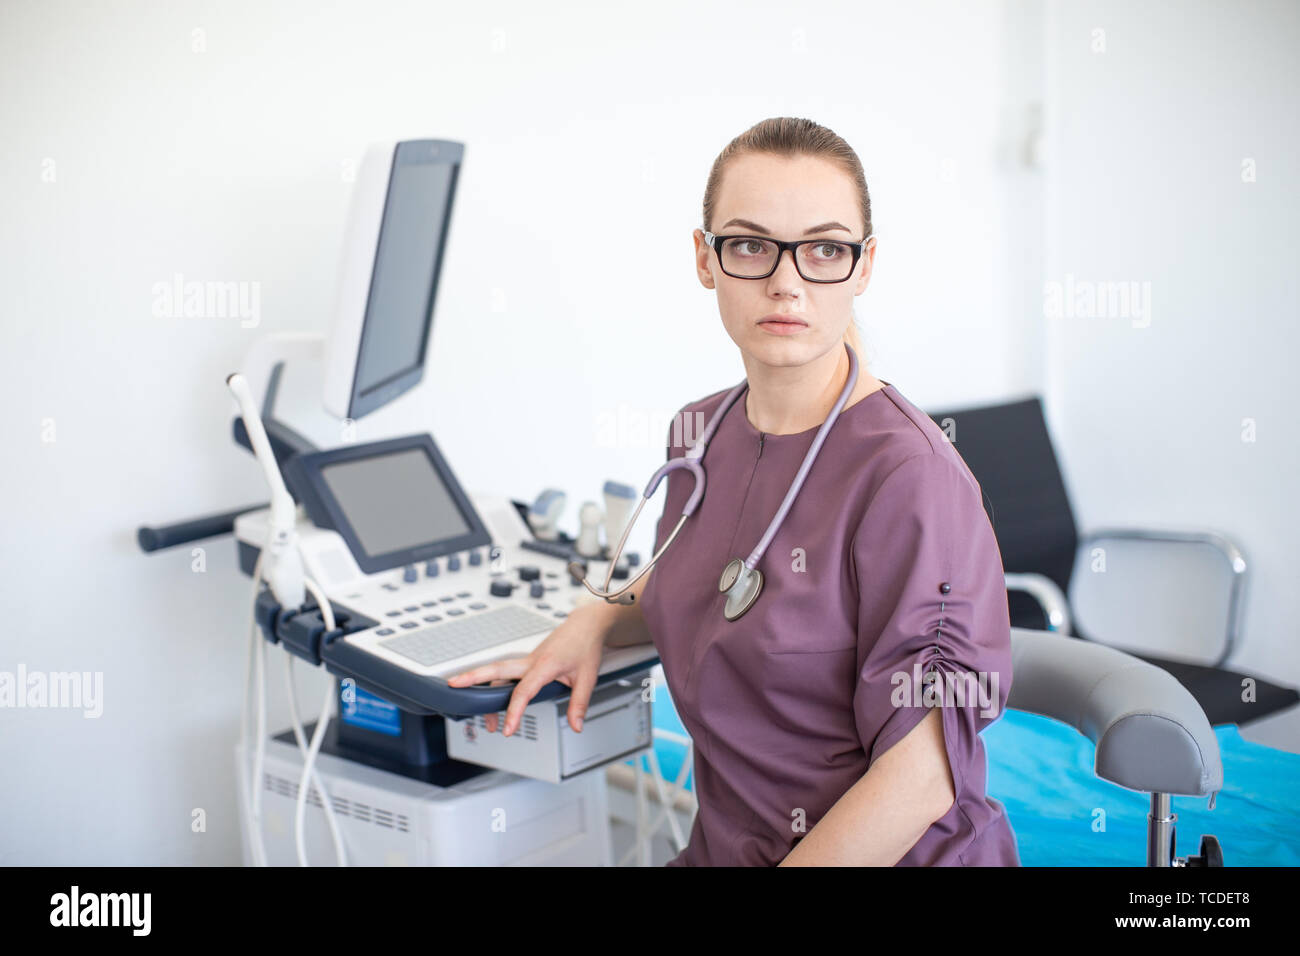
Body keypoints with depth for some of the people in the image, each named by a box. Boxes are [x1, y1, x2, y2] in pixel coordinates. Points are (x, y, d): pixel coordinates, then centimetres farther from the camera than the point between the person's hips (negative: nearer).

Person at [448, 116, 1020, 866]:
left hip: (891, 856, -5)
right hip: (722, 847, 6)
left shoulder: (906, 474, -19)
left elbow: (919, 781, -20)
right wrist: (599, 620, 5)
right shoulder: (701, 435, 3)